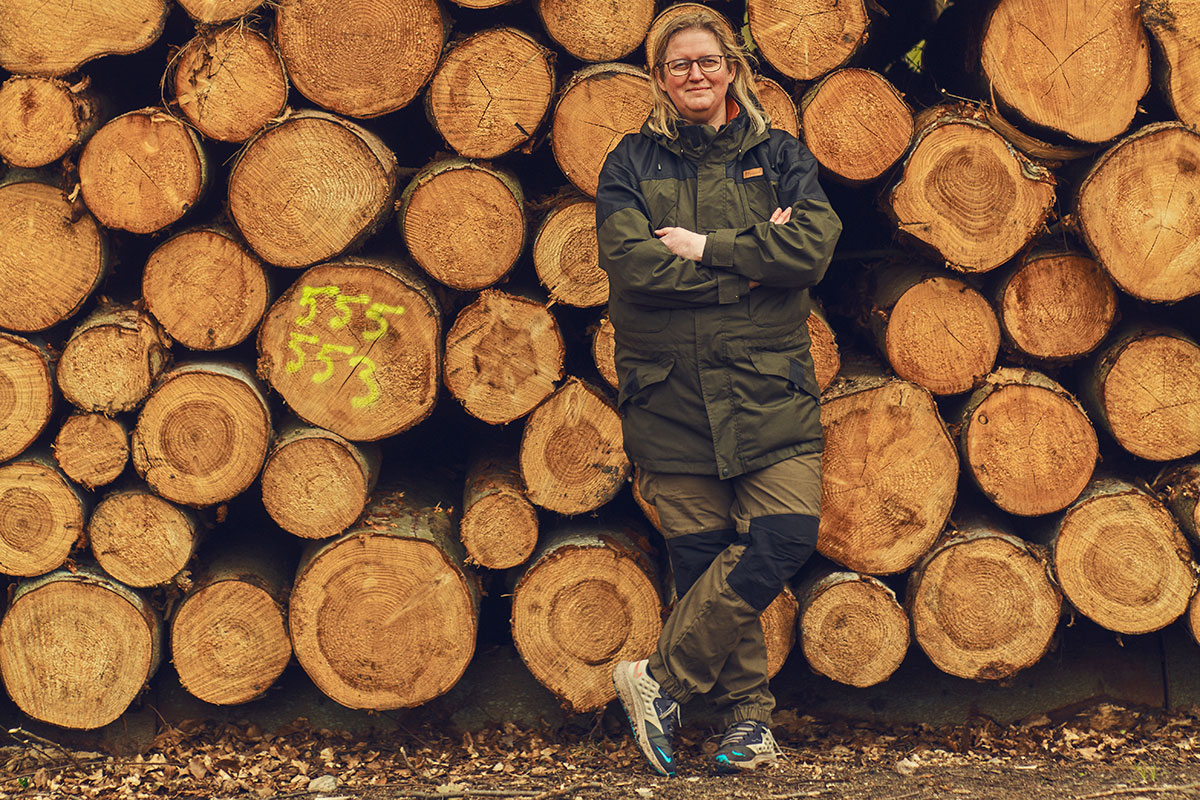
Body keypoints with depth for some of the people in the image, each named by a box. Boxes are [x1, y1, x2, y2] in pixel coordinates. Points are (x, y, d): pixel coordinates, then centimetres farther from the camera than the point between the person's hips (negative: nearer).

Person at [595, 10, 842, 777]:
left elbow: (813, 247, -7)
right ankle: (749, 712, 15)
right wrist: (749, 263, -10)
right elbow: (629, 259, -10)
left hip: (770, 387, 1)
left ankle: (660, 677, -1)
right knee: (706, 556, -1)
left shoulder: (779, 155, 10)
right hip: (671, 392, -1)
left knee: (787, 534, -13)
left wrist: (705, 246, -10)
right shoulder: (632, 163, 7)